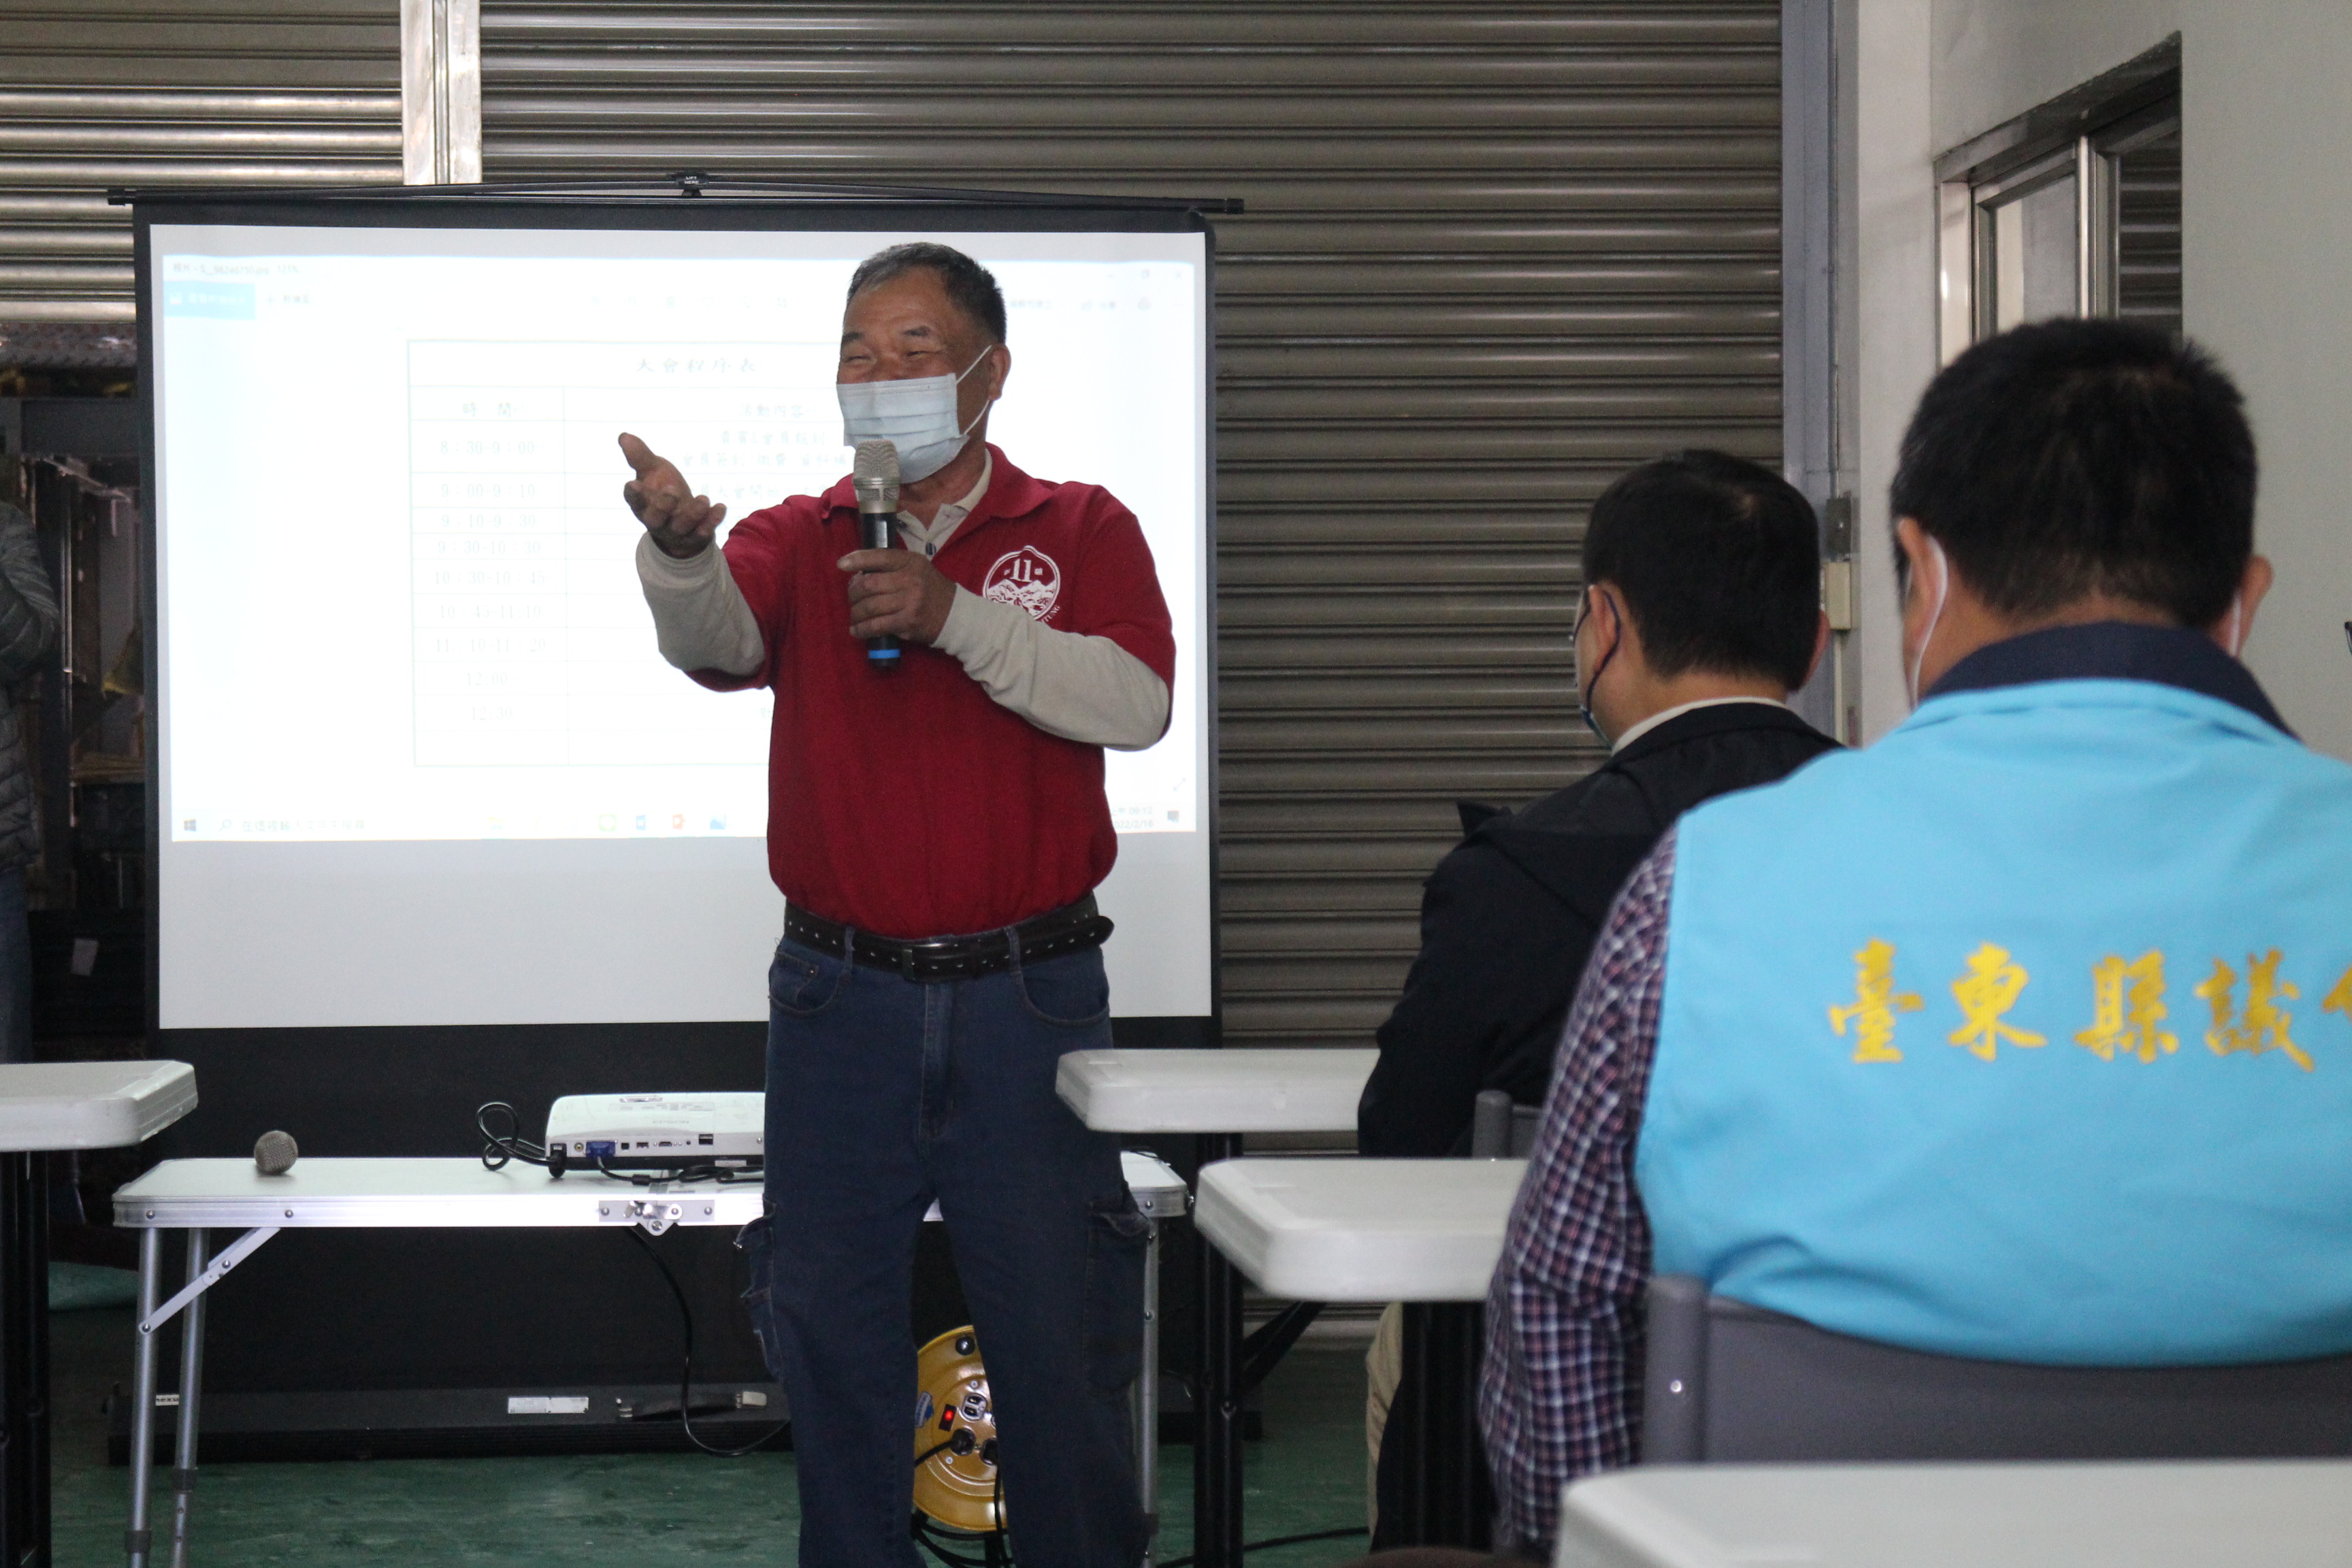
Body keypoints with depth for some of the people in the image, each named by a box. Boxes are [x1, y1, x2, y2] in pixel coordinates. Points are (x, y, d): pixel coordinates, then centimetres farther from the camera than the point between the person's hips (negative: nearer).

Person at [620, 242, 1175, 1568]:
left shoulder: (1080, 531, 5)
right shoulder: (799, 541, 8)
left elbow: (1136, 701, -12)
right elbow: (720, 641, -15)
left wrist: (955, 614, -21)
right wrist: (681, 551, -37)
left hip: (1028, 996, -2)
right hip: (843, 997, 2)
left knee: (1058, 1329, 2)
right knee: (834, 1323, 8)